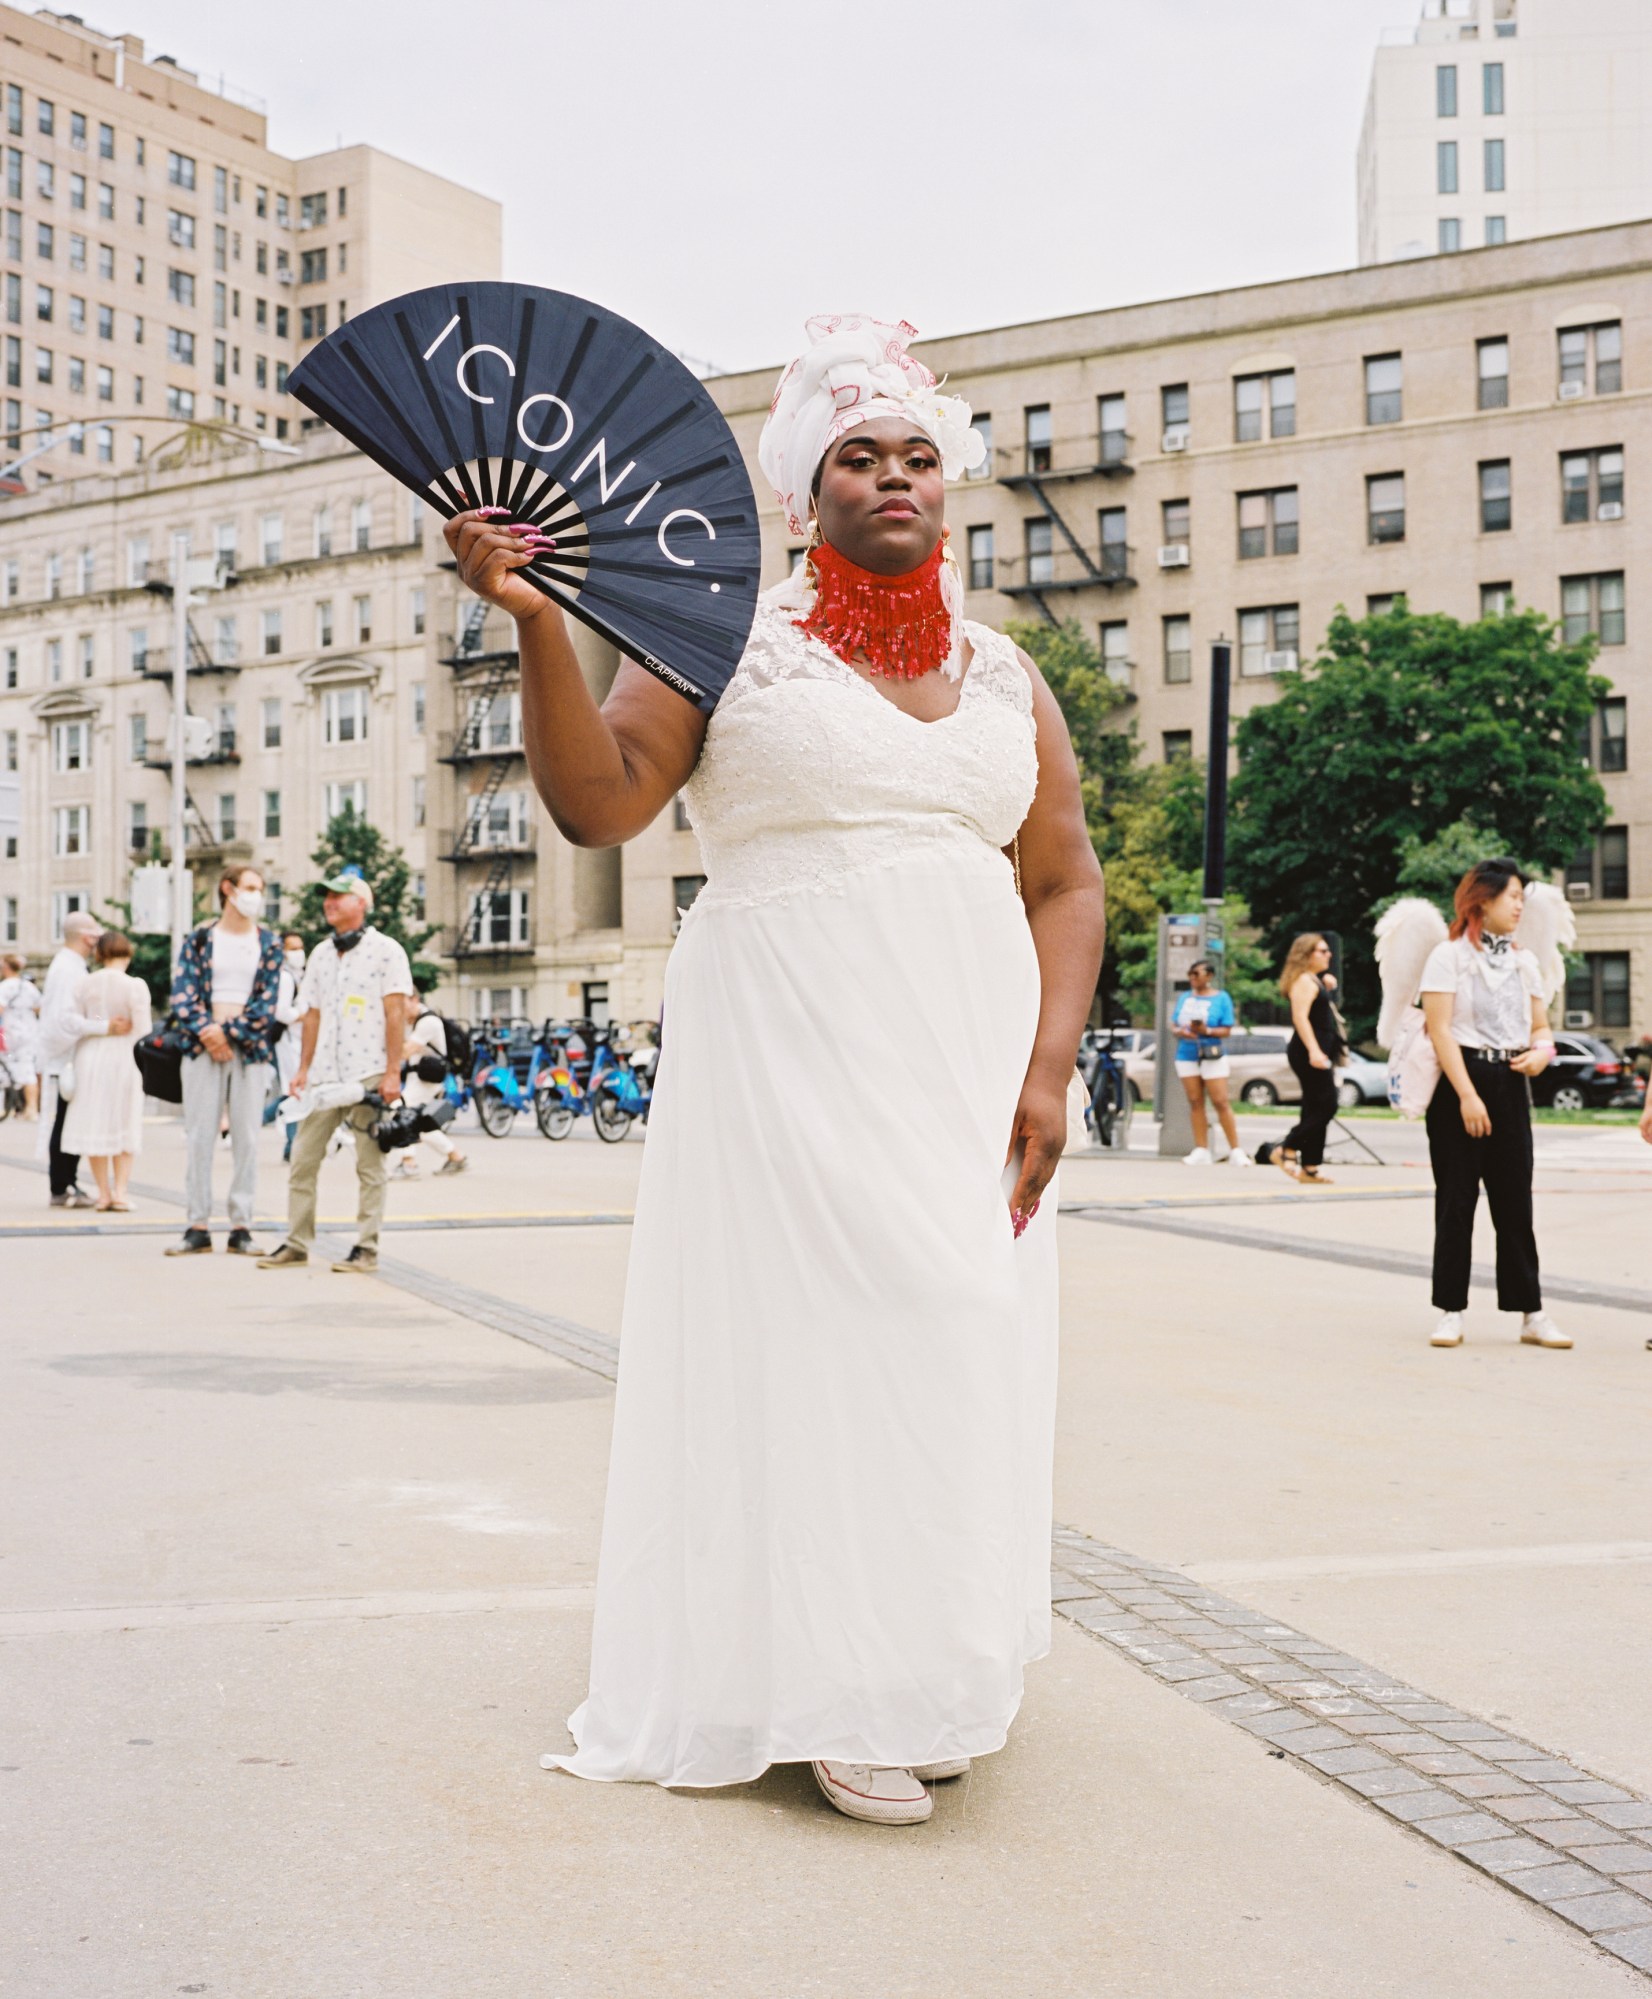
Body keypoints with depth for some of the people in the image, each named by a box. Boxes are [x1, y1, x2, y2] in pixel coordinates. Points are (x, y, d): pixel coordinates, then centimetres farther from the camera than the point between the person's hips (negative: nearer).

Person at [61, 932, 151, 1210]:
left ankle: (103, 1192, 10)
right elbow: (142, 1031, -10)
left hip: (90, 1056, 2)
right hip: (123, 1058, -2)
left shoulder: (85, 983, -2)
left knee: (95, 1123, 9)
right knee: (123, 1125, 8)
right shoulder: (135, 986, -11)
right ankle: (120, 1192, 4)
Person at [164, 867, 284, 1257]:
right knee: (198, 1137, -1)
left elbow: (267, 1001, 0)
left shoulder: (269, 942, 9)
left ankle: (241, 1228, 4)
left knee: (247, 1138, 0)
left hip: (250, 1049, 0)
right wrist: (206, 1030, -14)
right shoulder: (200, 938, 8)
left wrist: (228, 1034, -9)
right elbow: (182, 992, 0)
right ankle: (197, 1228, 3)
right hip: (203, 1048, 0)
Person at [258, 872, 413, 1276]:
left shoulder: (385, 950, -1)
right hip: (325, 1076, 6)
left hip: (369, 1075, -6)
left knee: (369, 1165, -3)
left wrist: (392, 1071, -13)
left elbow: (395, 1013, -6)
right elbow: (312, 1014, 20)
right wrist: (303, 1068, 13)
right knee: (302, 1159, 4)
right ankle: (296, 1245, 11)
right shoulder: (320, 954, 18)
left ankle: (366, 1249, 2)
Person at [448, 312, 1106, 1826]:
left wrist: (1048, 1066, -1)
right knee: (813, 1325, -6)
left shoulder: (1004, 676, 14)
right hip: (789, 1051, -4)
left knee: (967, 1339, 3)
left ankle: (933, 1674, 18)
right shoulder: (731, 639, 3)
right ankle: (830, 1693, 6)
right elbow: (595, 801, -8)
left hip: (968, 1059, 4)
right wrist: (538, 624, -21)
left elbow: (1065, 880, 11)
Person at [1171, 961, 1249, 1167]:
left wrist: (1207, 1031, -21)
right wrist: (1182, 1032, -9)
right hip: (1187, 1055, 4)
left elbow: (1226, 1030, -4)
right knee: (1195, 1102, 3)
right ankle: (1201, 1150, 5)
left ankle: (1236, 1150, -5)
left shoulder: (1221, 998, 2)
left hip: (1212, 1055, -4)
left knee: (1220, 1102, -9)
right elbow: (1174, 1024, 13)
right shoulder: (1184, 998, 15)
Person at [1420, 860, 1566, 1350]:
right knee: (1456, 1202, 1)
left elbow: (1541, 1026, 18)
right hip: (1458, 1080, -5)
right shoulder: (1449, 956, -4)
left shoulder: (1524, 961, 14)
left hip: (1510, 1084, 5)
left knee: (1515, 1203, 5)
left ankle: (1531, 1313, 8)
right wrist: (1468, 1095, -18)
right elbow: (1440, 1029, -11)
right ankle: (1451, 1312, 7)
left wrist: (1542, 1050, -7)